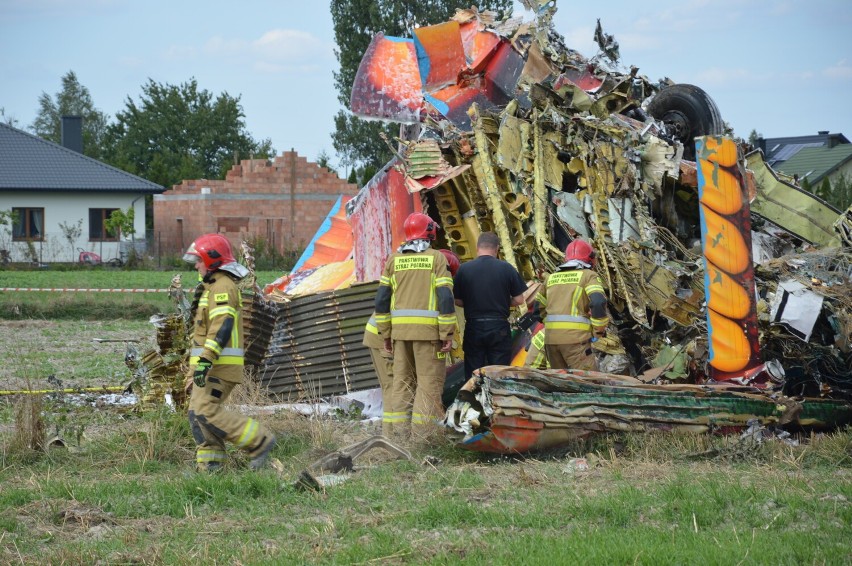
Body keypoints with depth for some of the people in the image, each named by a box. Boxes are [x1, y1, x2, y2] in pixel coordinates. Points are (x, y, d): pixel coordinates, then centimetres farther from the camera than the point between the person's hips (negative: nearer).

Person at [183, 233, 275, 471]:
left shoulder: (222, 287, -12)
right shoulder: (215, 285, 23)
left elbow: (222, 326, -24)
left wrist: (206, 360, -32)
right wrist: (200, 363, 30)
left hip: (219, 364, -11)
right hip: (210, 364, 11)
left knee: (207, 411, -17)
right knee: (197, 415, 5)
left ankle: (259, 441, -11)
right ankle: (209, 467, 4)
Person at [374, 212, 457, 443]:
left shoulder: (394, 259, 10)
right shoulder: (436, 258, -2)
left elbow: (382, 298, 8)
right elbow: (445, 297, -9)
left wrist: (385, 333, 15)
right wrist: (447, 334, -7)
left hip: (400, 329, 4)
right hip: (428, 329, -4)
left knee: (402, 381, 9)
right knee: (429, 381, -2)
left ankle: (400, 433, 7)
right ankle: (422, 435, -8)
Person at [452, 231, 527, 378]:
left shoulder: (464, 269, -4)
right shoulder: (507, 268, -4)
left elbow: (458, 301, 0)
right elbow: (519, 300, -1)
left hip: (473, 329, 0)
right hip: (499, 328, 0)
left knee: (472, 376, 7)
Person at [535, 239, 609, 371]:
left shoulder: (551, 278, 20)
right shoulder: (588, 276, 3)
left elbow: (537, 307, 21)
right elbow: (598, 302, -12)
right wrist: (600, 329, 1)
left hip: (550, 338, 6)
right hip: (576, 338, -6)